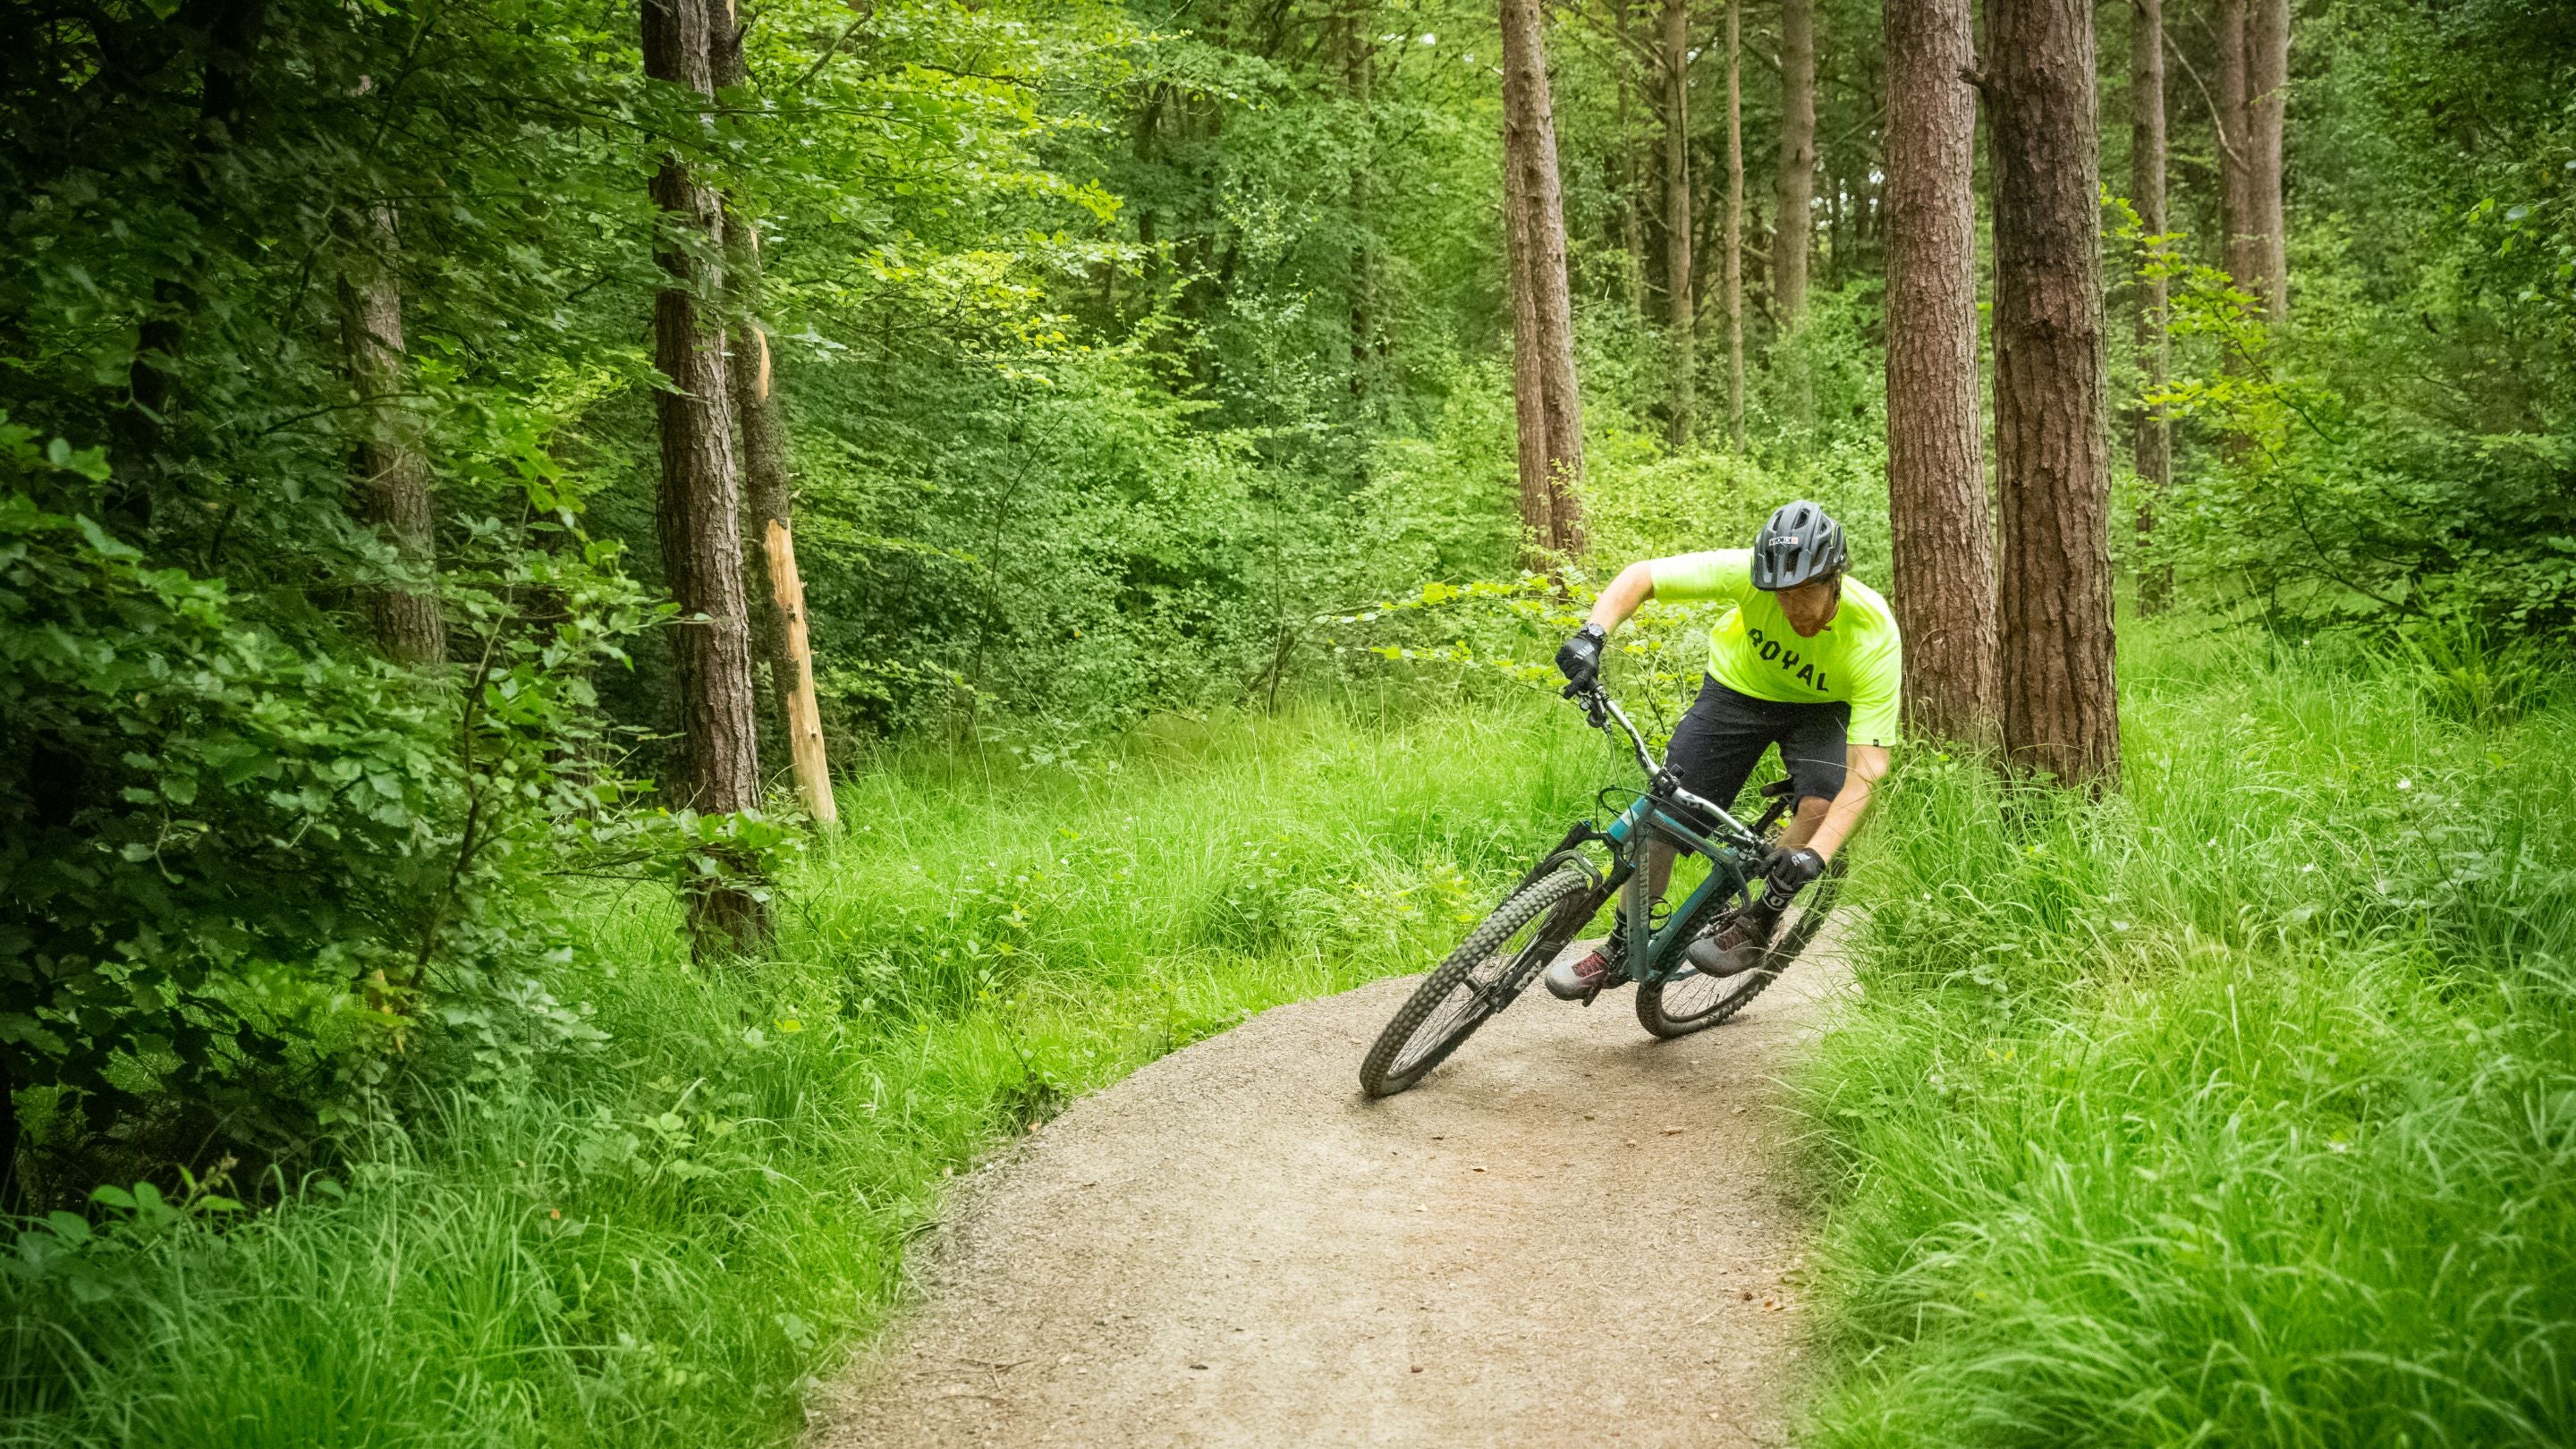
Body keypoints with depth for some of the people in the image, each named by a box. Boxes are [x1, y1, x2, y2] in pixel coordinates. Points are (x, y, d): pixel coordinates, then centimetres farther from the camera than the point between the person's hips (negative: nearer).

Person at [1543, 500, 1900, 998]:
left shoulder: (1874, 636, -36)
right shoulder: (1749, 572, -33)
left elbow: (1867, 770, -38)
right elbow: (1640, 575, -21)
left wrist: (1815, 854, -50)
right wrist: (1593, 635, -40)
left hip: (1819, 708, -1)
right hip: (1738, 689, 2)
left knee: (1822, 803, -30)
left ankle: (1757, 928, -7)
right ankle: (1624, 944, 15)